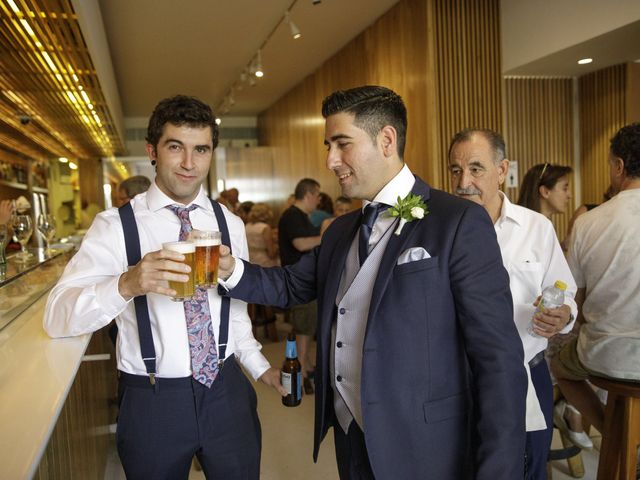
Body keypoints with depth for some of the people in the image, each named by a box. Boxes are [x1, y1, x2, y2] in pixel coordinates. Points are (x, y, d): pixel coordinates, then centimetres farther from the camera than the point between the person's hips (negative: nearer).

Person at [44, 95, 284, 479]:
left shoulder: (230, 224, 2)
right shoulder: (115, 226, -10)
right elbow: (57, 317, -21)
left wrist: (259, 366, 8)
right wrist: (126, 284, -38)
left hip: (226, 391, 3)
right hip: (152, 400, -3)